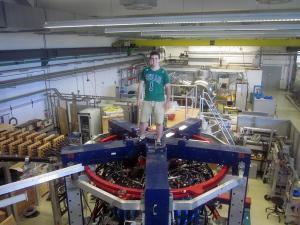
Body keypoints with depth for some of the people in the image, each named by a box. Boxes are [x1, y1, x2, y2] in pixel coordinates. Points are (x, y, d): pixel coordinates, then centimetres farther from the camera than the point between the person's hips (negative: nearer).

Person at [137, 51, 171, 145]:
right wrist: (139, 98, 1)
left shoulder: (163, 72, -4)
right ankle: (141, 137, 30)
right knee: (143, 121, 10)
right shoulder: (145, 71, 1)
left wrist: (168, 101, -7)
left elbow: (168, 87, -2)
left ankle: (158, 140, 20)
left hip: (159, 101, -2)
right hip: (147, 100, 2)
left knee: (159, 122, 5)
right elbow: (141, 84, 6)